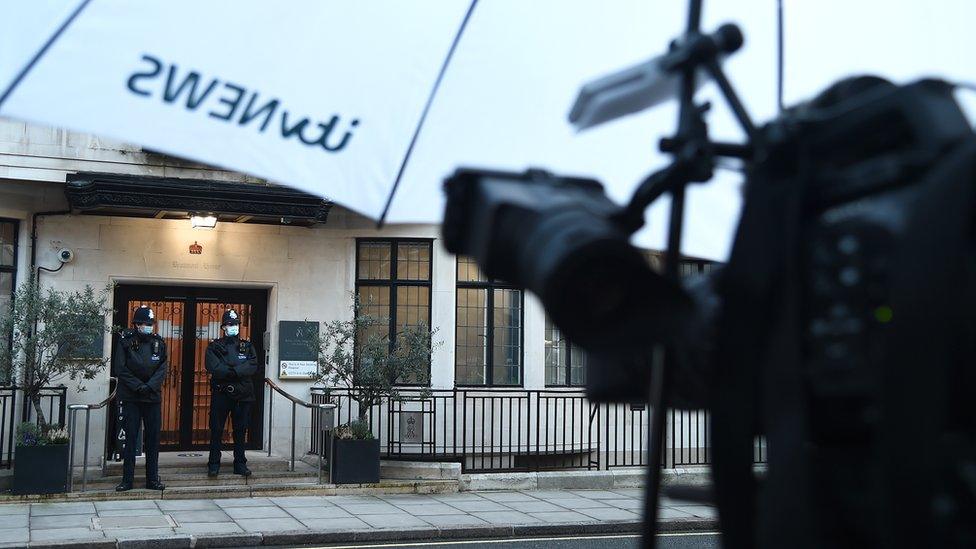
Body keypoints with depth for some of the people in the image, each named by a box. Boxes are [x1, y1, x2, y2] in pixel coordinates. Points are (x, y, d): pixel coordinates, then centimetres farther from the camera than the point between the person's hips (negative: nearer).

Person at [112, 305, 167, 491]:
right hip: (131, 397, -3)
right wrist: (138, 386, -14)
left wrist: (150, 386, -14)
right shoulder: (125, 341, -2)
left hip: (153, 397, 3)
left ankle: (153, 479, 12)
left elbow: (163, 369, 1)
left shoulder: (159, 343, 6)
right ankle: (127, 479, 6)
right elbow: (120, 369, -7)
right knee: (130, 437, 0)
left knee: (153, 438, 5)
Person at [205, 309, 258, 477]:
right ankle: (214, 465, 8)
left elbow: (253, 366, -7)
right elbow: (213, 368, -13)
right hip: (221, 393, -2)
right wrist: (237, 371, -17)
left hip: (243, 394, 2)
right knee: (216, 430, 1)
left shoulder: (247, 346, 9)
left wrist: (229, 371, -19)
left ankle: (240, 464, 15)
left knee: (240, 430, 8)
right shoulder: (214, 346, 3)